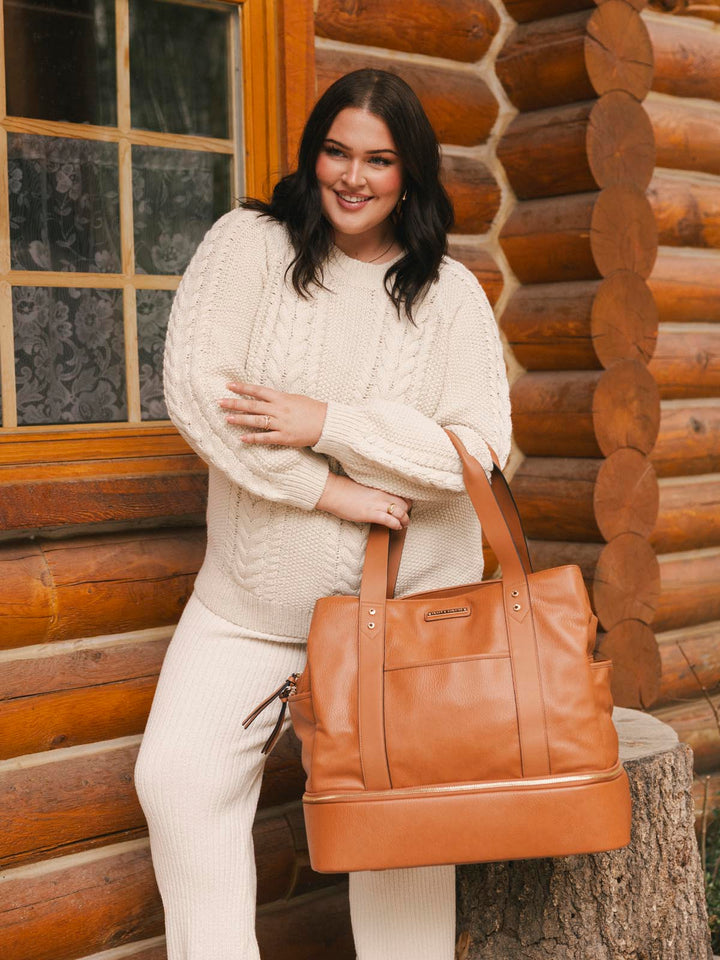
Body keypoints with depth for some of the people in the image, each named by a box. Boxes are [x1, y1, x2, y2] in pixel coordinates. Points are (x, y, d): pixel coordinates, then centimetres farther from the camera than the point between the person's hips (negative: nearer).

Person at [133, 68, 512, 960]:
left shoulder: (450, 292, -2)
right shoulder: (250, 243, -3)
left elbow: (482, 450, -10)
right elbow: (194, 384, -15)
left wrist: (329, 425, -20)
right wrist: (328, 490, -19)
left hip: (410, 598, 0)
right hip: (251, 599, 1)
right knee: (180, 777, -4)